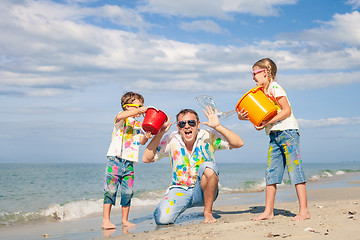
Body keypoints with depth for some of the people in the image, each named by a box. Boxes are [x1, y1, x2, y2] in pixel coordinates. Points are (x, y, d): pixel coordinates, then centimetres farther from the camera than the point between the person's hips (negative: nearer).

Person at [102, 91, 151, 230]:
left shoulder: (138, 125, 18)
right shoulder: (123, 118, -1)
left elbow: (141, 141, 12)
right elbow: (120, 116, -26)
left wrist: (146, 137, -11)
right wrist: (138, 110, -34)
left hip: (129, 162, 6)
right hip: (115, 159, -6)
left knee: (127, 192, 6)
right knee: (110, 189, -6)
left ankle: (125, 220, 16)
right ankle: (105, 220, -3)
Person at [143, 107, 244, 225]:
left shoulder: (208, 136, -10)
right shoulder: (171, 140, -6)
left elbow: (238, 143, -18)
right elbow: (147, 158, -11)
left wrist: (217, 126, -28)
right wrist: (159, 134, -17)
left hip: (204, 191, -1)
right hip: (180, 190, 1)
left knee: (208, 167, -32)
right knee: (161, 219, -23)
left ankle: (208, 212, -16)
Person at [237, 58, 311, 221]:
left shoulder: (275, 88, -7)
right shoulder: (262, 92, 18)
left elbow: (287, 110, -15)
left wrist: (267, 122, -20)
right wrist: (243, 116, 0)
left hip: (287, 131, -9)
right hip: (274, 135, 9)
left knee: (294, 169, -8)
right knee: (271, 173, 6)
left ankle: (304, 211, -6)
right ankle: (268, 211, 10)